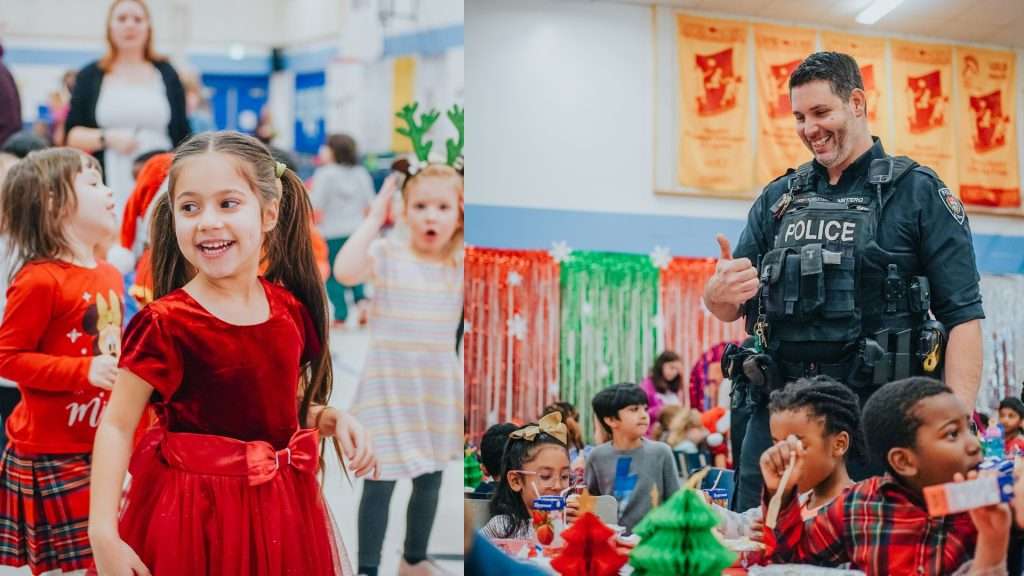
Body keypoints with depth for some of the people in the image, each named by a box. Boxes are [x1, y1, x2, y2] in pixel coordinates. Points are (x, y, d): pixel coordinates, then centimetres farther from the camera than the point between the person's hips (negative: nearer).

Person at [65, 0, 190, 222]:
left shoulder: (165, 73, 12)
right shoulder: (90, 76, 11)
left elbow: (182, 135, 12)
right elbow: (71, 135, 8)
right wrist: (107, 138, -9)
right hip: (108, 189, 0)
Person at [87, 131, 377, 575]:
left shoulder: (289, 308, 0)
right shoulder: (165, 323, -15)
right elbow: (117, 426, -13)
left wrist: (334, 420, -4)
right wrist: (102, 533, -19)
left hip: (280, 508, 5)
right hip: (192, 513, -5)